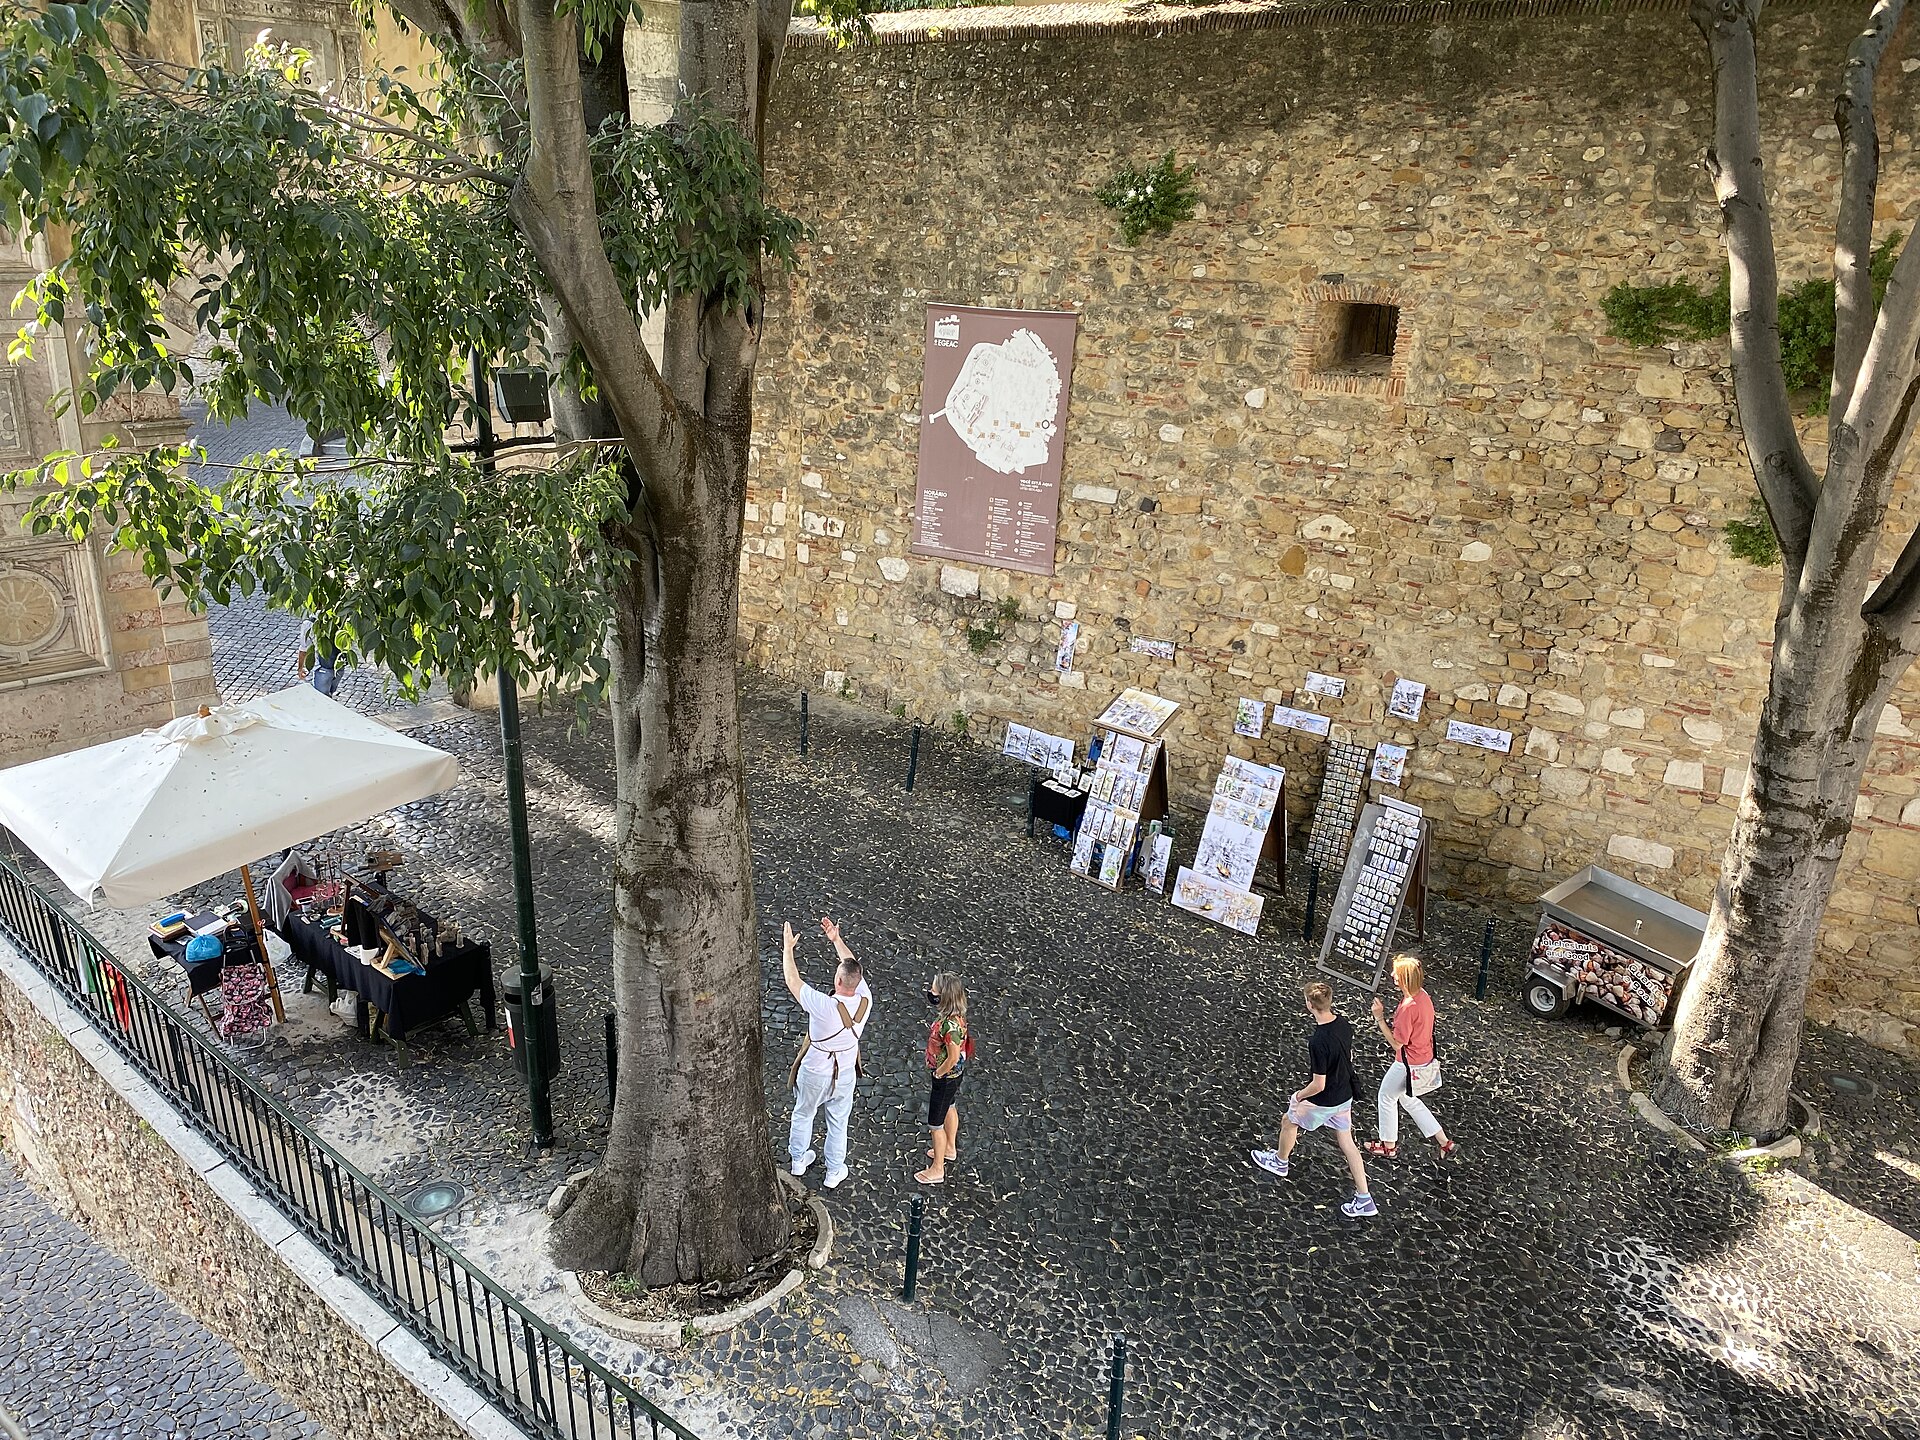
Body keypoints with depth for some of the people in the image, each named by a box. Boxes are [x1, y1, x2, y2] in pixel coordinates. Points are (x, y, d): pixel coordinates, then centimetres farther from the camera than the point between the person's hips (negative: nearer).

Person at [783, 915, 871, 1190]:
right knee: (838, 1122, 22)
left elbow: (793, 980, -24)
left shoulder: (824, 1006, -37)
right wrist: (837, 940, 2)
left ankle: (799, 1160, 46)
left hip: (814, 1073, -2)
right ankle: (834, 1172, 38)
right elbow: (854, 967, -6)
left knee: (803, 1115, 25)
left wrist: (788, 947, -11)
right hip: (845, 1074, 3)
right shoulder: (865, 1000, -24)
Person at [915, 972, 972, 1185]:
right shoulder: (953, 1013, -10)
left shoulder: (950, 1025, -38)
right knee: (950, 1108, 30)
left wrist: (939, 1073, -16)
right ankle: (950, 1149, 54)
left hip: (947, 1077, -9)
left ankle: (937, 1170, 25)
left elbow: (953, 1058, -32)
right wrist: (933, 1061, 8)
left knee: (935, 1123, 8)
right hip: (954, 1073, 9)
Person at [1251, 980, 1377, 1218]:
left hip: (1323, 1101, -7)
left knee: (1289, 1122, 21)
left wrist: (1298, 1096, -9)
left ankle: (1279, 1162, 48)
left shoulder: (1318, 1042, -36)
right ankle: (1364, 1200, 24)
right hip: (1345, 1095, 7)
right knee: (1347, 1143, 19)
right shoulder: (1344, 1025, -11)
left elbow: (1319, 1085, -28)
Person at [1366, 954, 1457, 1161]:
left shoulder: (1408, 1007, -32)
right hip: (1424, 1057, 9)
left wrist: (1380, 1019, -22)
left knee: (1387, 1096, 14)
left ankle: (1389, 1145, 31)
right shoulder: (1423, 995, -3)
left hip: (1409, 1063, -9)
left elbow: (1397, 1043, -24)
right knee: (1408, 1099, 25)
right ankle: (1445, 1143, 29)